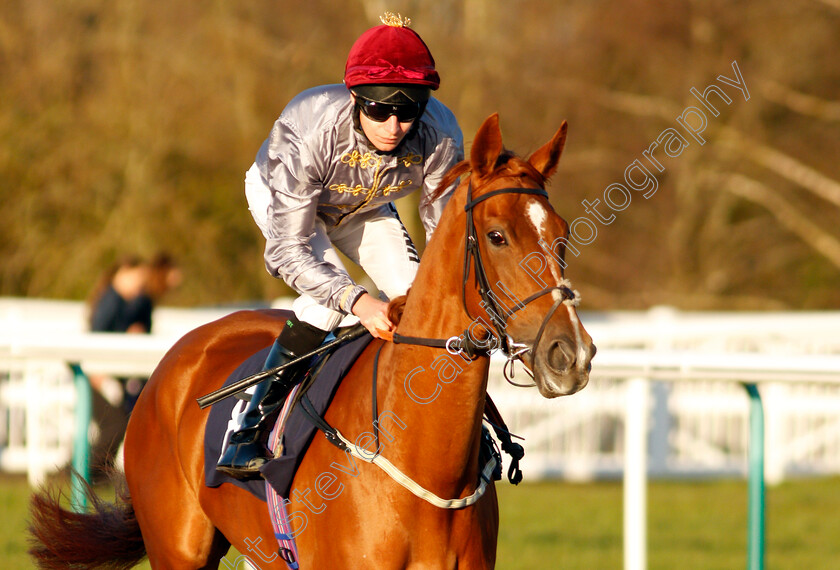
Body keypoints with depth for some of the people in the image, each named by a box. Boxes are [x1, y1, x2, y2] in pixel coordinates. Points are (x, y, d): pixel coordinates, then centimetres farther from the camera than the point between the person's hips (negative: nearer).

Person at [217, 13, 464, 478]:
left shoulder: (441, 137, -34)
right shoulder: (309, 131, -44)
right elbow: (287, 251, -41)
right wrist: (357, 301, -53)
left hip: (364, 209, 4)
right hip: (278, 195, -4)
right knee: (326, 299, -28)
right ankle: (248, 432, -19)